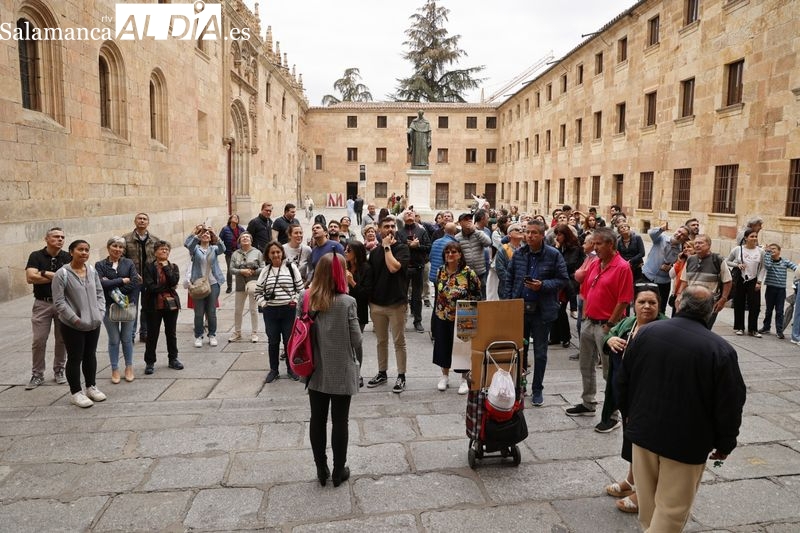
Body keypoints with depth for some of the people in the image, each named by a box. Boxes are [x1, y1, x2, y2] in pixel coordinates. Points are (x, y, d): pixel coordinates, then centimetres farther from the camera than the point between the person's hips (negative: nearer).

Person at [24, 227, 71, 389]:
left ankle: (59, 371, 23)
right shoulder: (36, 256, -1)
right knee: (39, 341, 1)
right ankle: (37, 375, 13)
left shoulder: (67, 257, 2)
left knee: (62, 339, 9)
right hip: (42, 304, -1)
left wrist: (45, 273, -13)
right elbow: (30, 278, -14)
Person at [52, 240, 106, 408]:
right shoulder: (62, 274, -12)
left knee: (91, 355, 16)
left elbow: (99, 293, 11)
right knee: (75, 358, 3)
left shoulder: (92, 271, 4)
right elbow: (59, 301, -13)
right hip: (72, 325, -5)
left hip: (94, 323, 5)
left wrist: (100, 313, -1)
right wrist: (75, 319, -16)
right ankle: (76, 393, 15)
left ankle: (91, 387, 30)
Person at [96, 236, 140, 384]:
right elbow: (101, 283, -13)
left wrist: (112, 285, -11)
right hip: (109, 306, 0)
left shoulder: (129, 263, 4)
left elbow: (135, 282, -9)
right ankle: (115, 370, 18)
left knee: (127, 338, 7)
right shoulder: (100, 265, 2)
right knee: (114, 339, 6)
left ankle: (129, 368, 21)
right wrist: (122, 280, -13)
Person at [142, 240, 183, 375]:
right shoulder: (149, 267, -2)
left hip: (171, 304, 3)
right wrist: (167, 288, -11)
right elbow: (150, 286, -13)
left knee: (171, 333, 12)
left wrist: (166, 267, -11)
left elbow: (174, 281, -11)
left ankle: (173, 359, 24)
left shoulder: (173, 267, 7)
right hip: (154, 305, -2)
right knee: (152, 335, 5)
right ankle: (149, 362, 15)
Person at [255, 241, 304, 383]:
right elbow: (258, 291, 12)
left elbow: (300, 288, 1)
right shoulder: (265, 270, 5)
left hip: (289, 310, -2)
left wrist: (295, 301, -8)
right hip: (270, 311, 2)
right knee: (273, 341, 10)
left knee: (289, 340, 8)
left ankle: (291, 368, 24)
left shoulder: (291, 267, -2)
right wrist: (263, 303, 0)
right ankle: (273, 370, 24)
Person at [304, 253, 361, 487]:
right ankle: (339, 472, 23)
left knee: (317, 420, 15)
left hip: (316, 371, 4)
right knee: (340, 422, 10)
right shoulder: (347, 302, -18)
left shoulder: (305, 298, -7)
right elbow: (356, 340, -13)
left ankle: (321, 470, 27)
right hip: (341, 372, -3)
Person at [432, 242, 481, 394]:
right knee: (443, 346, 13)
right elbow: (437, 293, 9)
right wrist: (435, 314, 9)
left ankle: (464, 379, 23)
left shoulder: (468, 273, -12)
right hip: (442, 317, 4)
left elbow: (477, 295, -7)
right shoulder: (440, 271, 1)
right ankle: (444, 376, 32)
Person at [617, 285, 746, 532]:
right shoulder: (720, 350, -16)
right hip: (686, 442, -4)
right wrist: (725, 444, 5)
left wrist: (629, 414, 20)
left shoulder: (646, 332, -5)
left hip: (643, 431, 4)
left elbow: (623, 381, 5)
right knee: (671, 510, 9)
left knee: (648, 500, 21)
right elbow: (730, 406, -11)